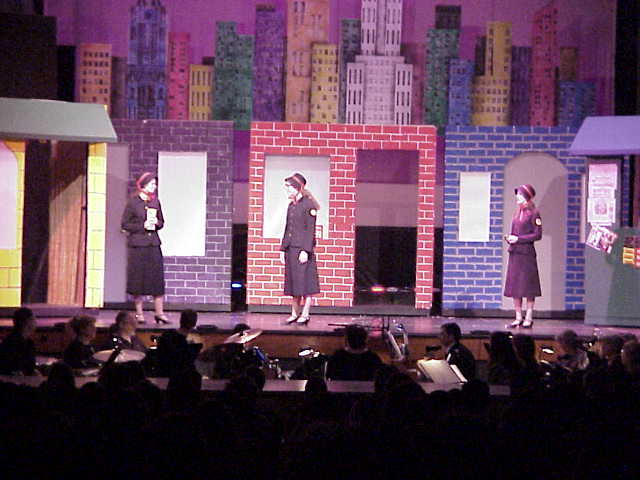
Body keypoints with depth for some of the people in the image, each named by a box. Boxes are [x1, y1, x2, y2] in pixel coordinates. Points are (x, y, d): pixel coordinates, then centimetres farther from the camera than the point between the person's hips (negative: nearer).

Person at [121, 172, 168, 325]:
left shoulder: (156, 202, 10)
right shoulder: (133, 202, -3)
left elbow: (161, 222, 19)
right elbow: (124, 224, -3)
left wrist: (156, 223, -4)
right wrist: (143, 226, -12)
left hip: (153, 244, 4)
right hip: (137, 244, -4)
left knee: (157, 279, -1)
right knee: (138, 279, 0)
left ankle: (159, 313, 3)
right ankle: (139, 313, 9)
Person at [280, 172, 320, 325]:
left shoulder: (308, 204, -7)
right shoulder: (291, 205, 16)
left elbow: (310, 230, -12)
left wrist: (305, 250, -18)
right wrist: (283, 249, 16)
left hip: (303, 249, -8)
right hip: (291, 249, 8)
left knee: (305, 282, -5)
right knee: (293, 283, 10)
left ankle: (305, 314, -2)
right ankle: (294, 314, 15)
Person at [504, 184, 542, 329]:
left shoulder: (533, 213, -7)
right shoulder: (517, 212, 15)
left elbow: (537, 235, -12)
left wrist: (518, 239, -14)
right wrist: (509, 238, 2)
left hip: (526, 253, -8)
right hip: (514, 253, 8)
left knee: (528, 286, -2)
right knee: (514, 286, 7)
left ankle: (529, 318, 4)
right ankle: (518, 318, 13)